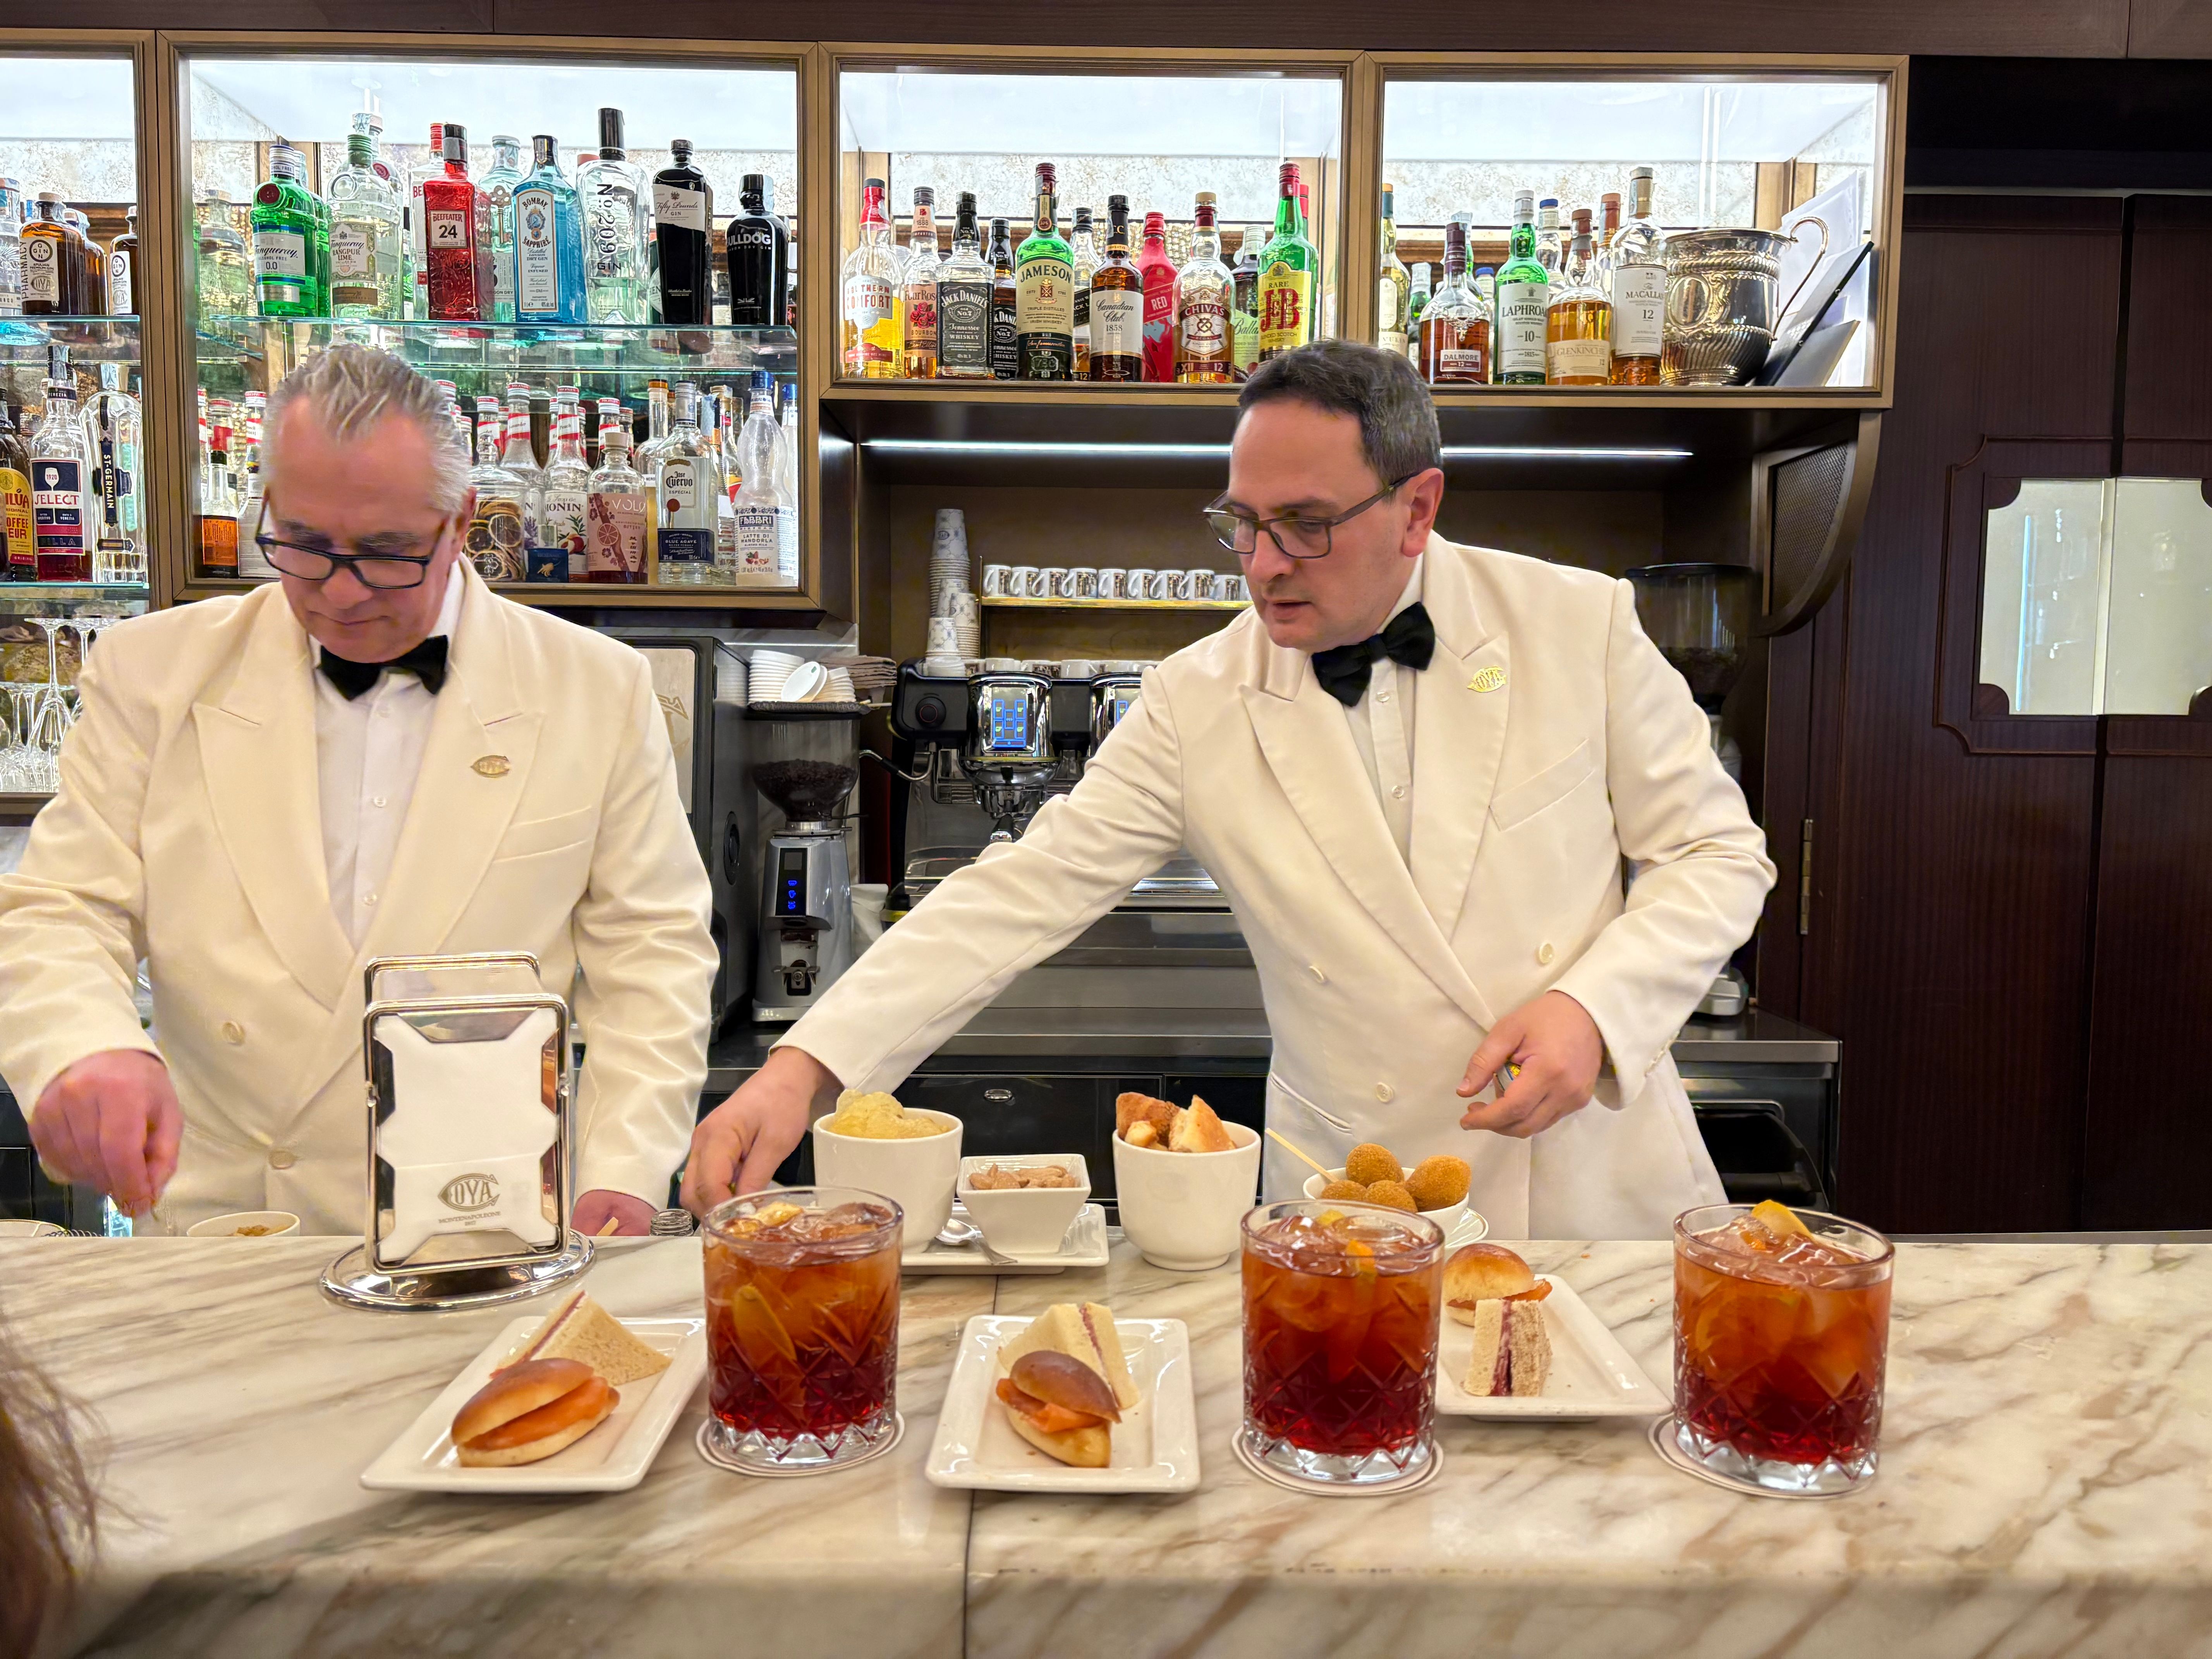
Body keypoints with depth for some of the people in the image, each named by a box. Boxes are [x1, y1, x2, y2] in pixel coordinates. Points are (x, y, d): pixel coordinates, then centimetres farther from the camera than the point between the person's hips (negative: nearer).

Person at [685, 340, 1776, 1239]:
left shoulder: (1580, 623, -5)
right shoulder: (1196, 704, -6)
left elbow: (1715, 853, 3)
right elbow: (1024, 894, -10)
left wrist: (1594, 1005, -15)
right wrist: (801, 1069, -20)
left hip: (1606, 1193, 0)